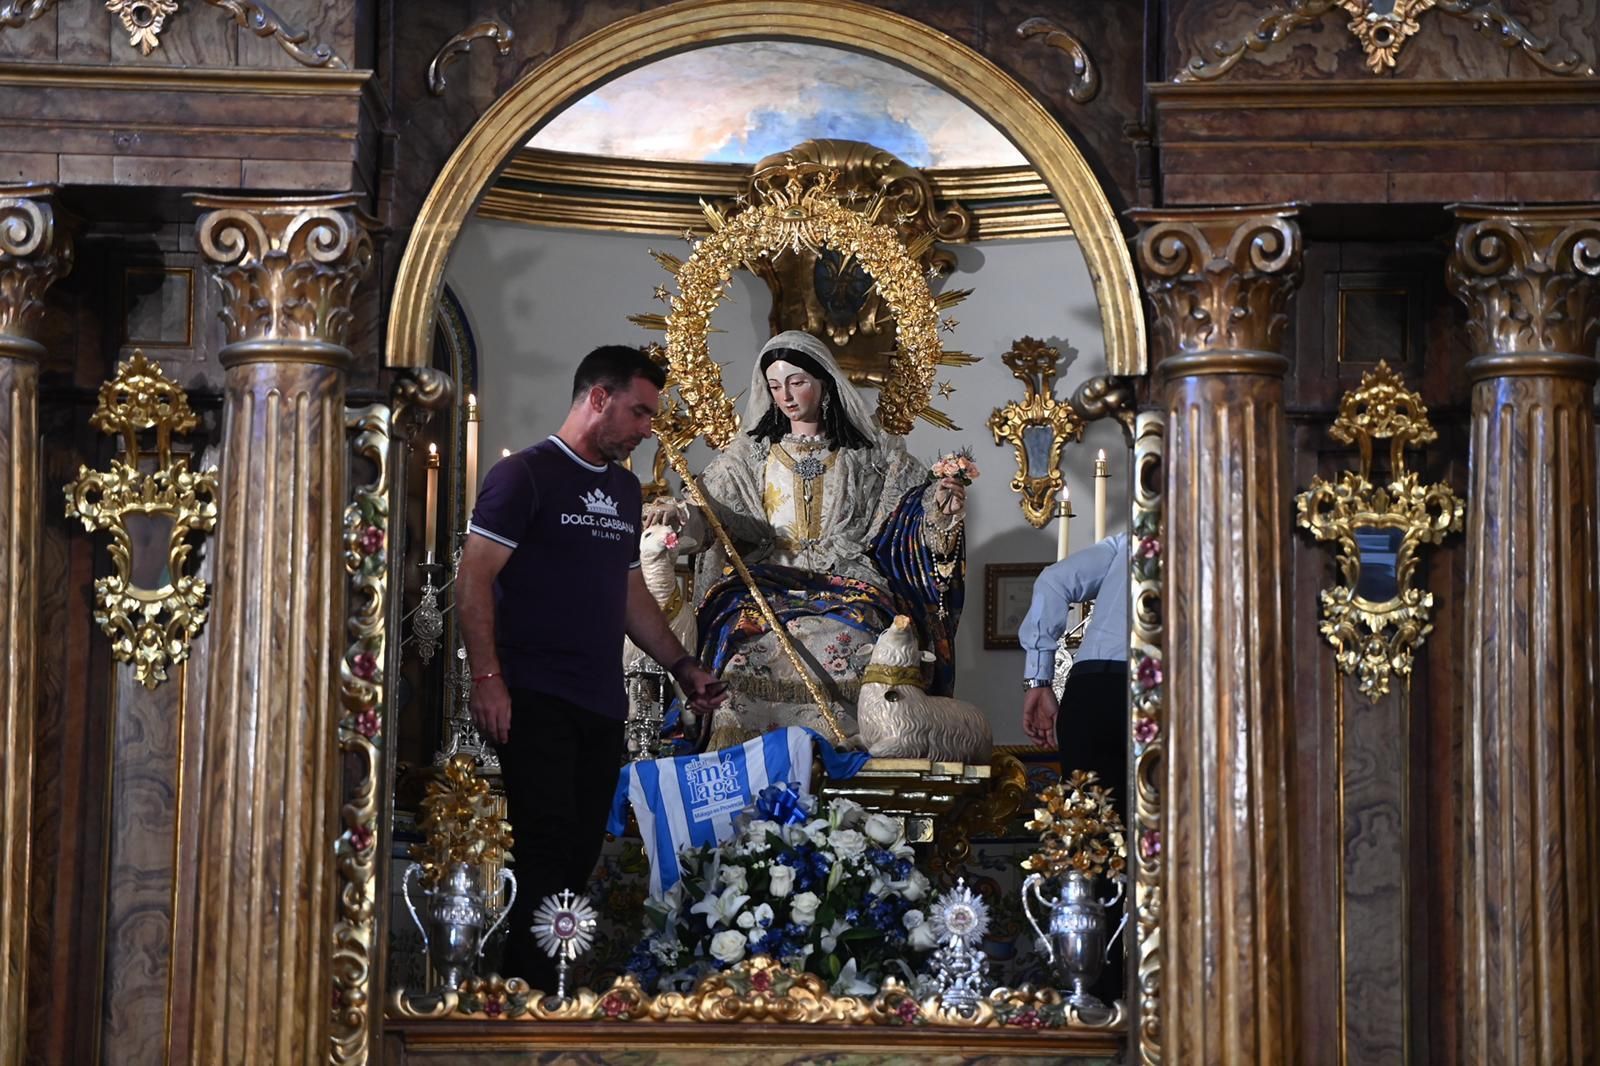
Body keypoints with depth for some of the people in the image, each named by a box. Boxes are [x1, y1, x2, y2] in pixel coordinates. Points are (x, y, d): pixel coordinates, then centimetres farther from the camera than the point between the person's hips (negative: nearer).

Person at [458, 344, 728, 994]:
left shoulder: (624, 488, 19)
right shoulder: (526, 474, -4)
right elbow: (474, 578, -10)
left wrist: (682, 666, 17)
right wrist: (486, 678, -17)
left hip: (603, 707, 7)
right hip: (536, 702, -7)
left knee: (580, 862, 4)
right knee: (547, 855, -11)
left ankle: (556, 991, 9)